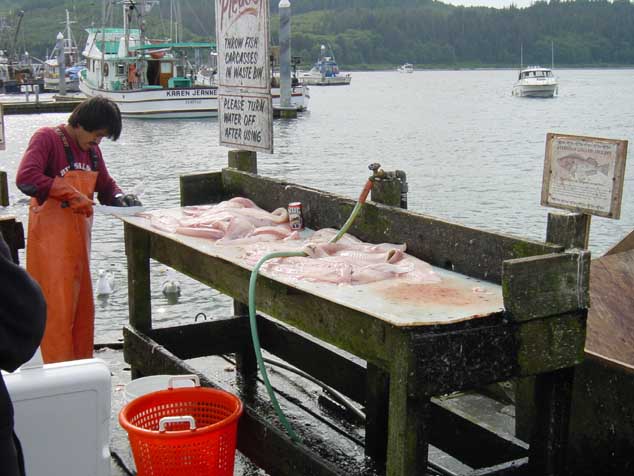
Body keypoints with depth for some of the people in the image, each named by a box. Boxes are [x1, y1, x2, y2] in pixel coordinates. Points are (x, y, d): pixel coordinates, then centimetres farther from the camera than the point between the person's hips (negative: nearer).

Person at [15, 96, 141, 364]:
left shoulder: (91, 148, 12)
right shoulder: (47, 138, -10)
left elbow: (105, 184, 23)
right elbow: (26, 178, -24)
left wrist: (120, 198, 1)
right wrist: (71, 194, -24)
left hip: (79, 236, 8)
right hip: (51, 237, -8)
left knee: (82, 305, 12)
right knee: (58, 304, -5)